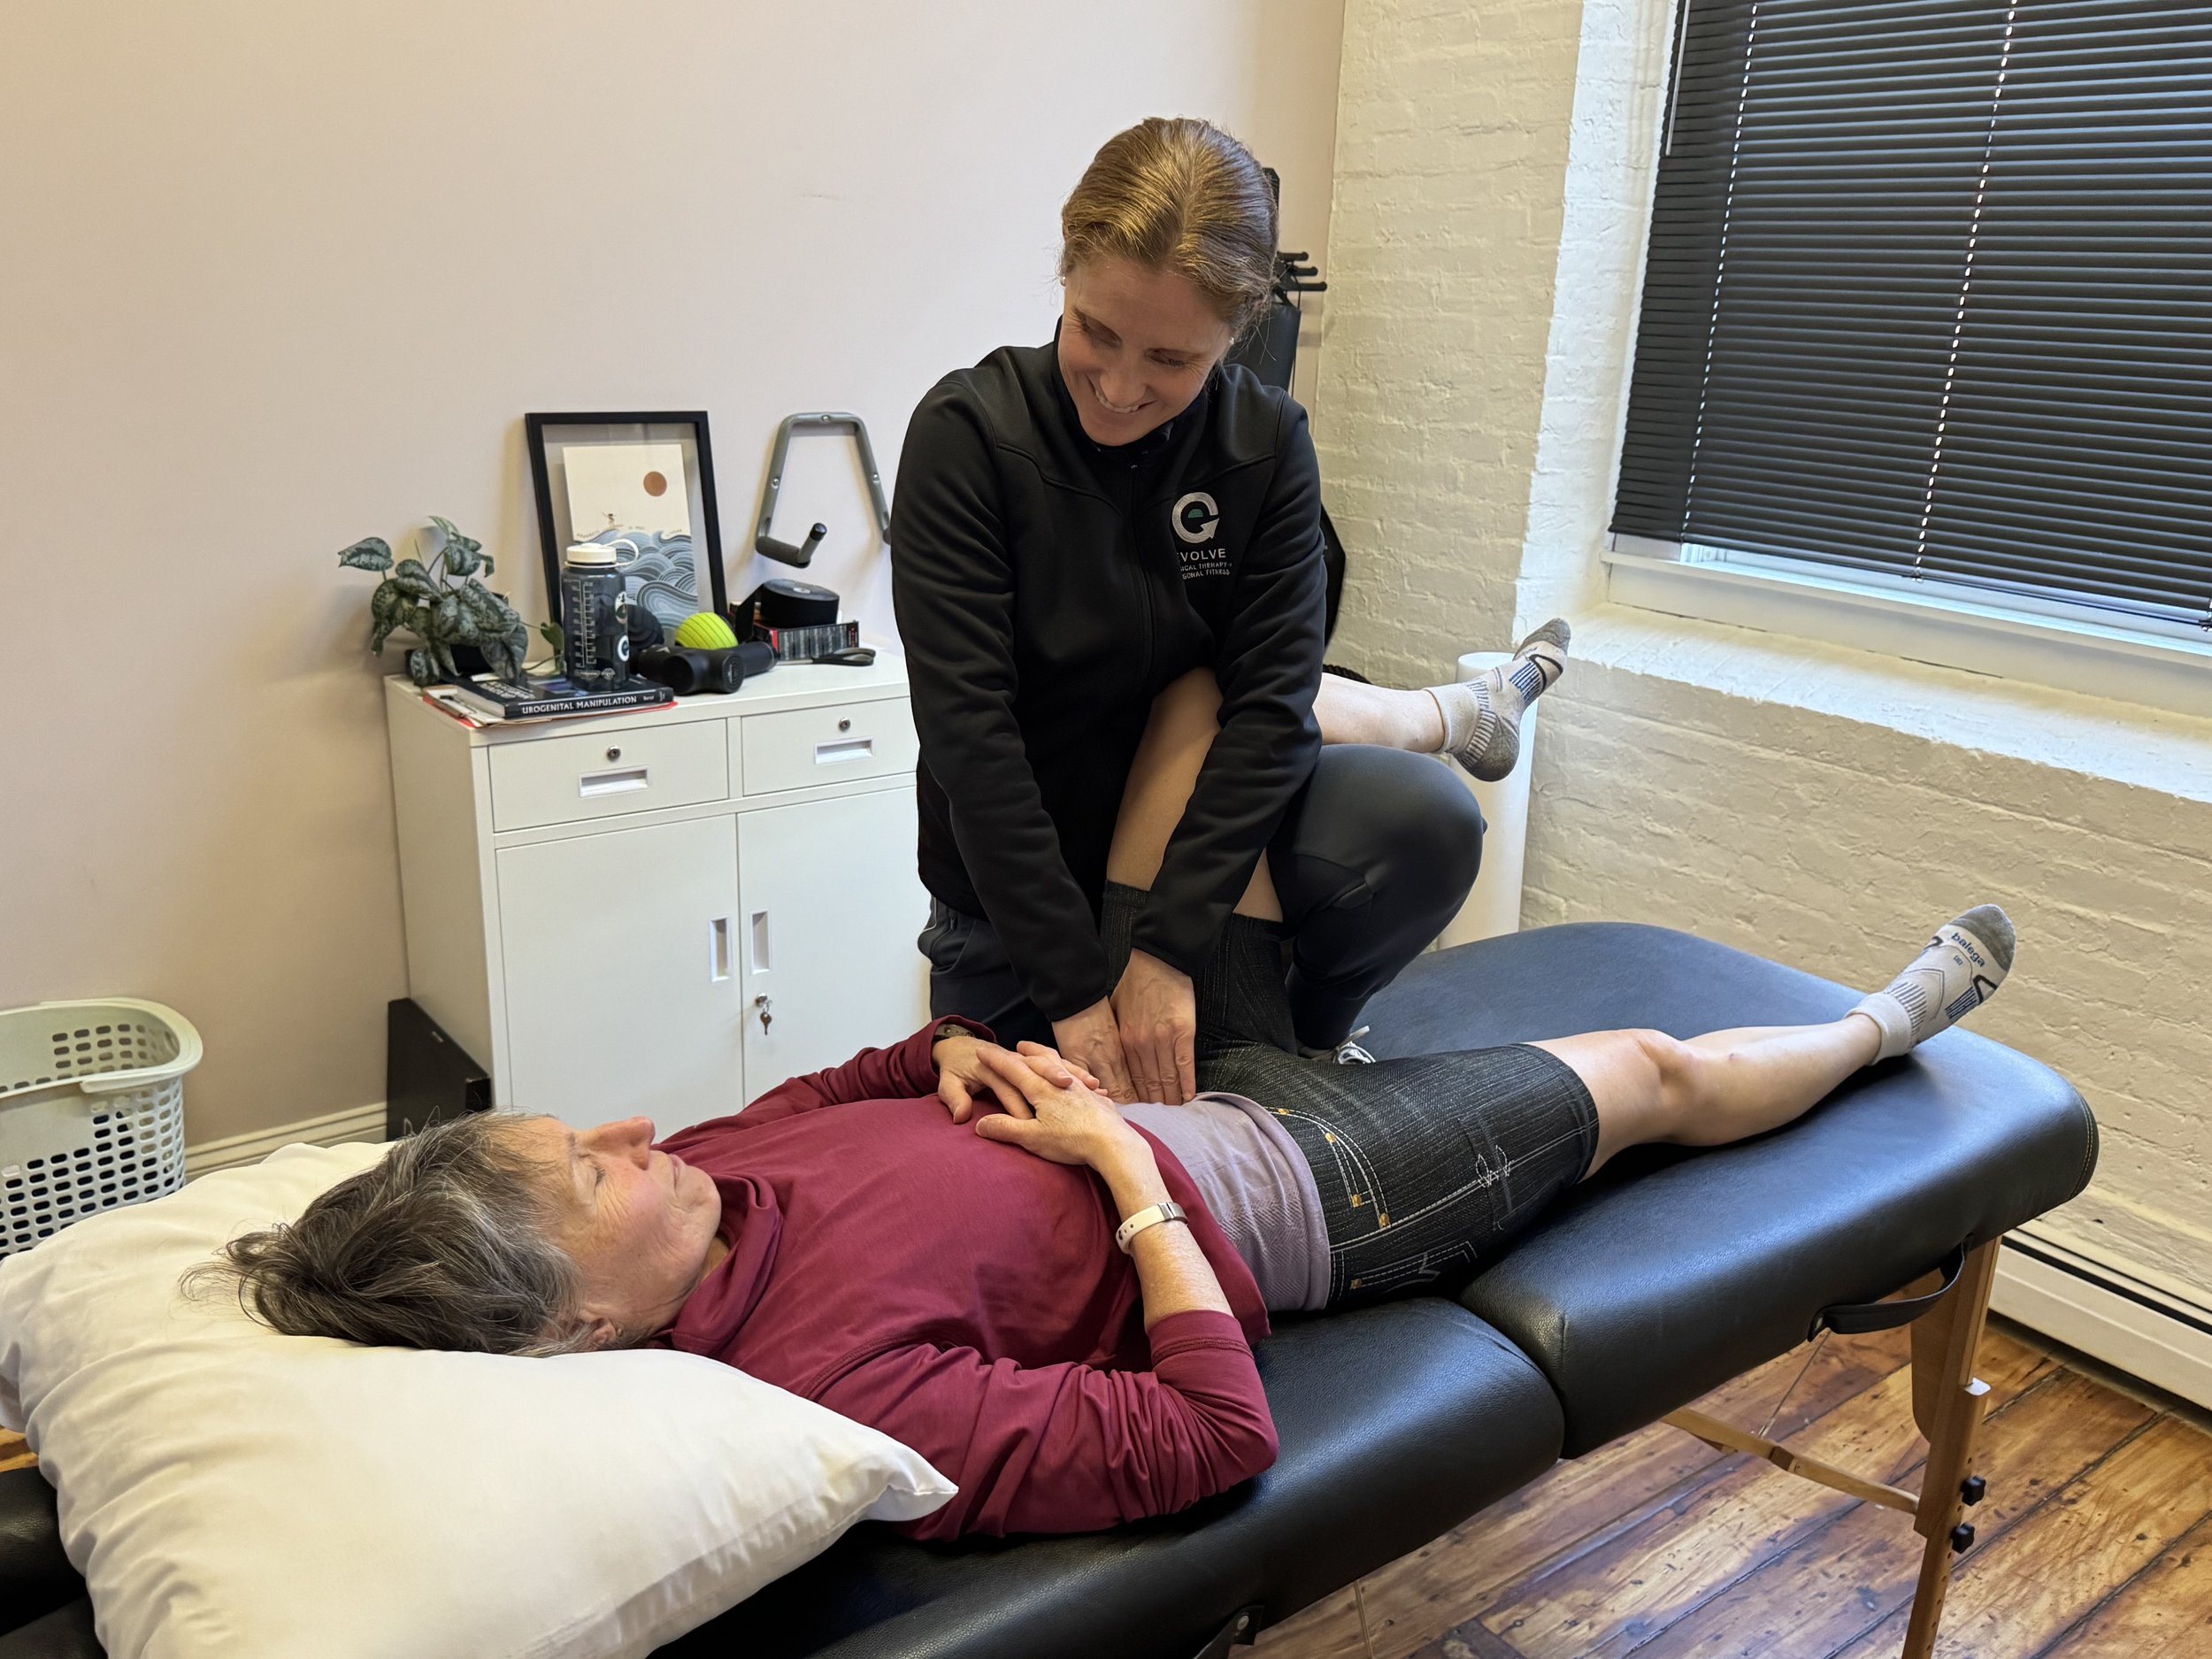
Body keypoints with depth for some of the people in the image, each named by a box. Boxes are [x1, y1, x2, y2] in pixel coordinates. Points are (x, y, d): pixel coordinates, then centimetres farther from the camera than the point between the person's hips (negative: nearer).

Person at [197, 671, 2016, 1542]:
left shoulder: (696, 1180, -14)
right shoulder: (838, 1388, -37)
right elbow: (1214, 1436, -34)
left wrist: (958, 1051, -14)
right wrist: (1129, 1172, -27)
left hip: (1193, 1096, 7)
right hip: (1306, 1195, -6)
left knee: (1213, 690, 8)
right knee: (1652, 1071, 14)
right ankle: (1896, 1018, 46)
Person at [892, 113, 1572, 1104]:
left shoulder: (1265, 443, -9)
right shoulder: (967, 435, -18)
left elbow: (1271, 697, -15)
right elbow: (968, 730, -22)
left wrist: (1168, 952, -25)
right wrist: (1075, 985, -24)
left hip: (1199, 821, 1)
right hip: (1016, 881, 0)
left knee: (1425, 821, -20)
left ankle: (1308, 1028, 14)